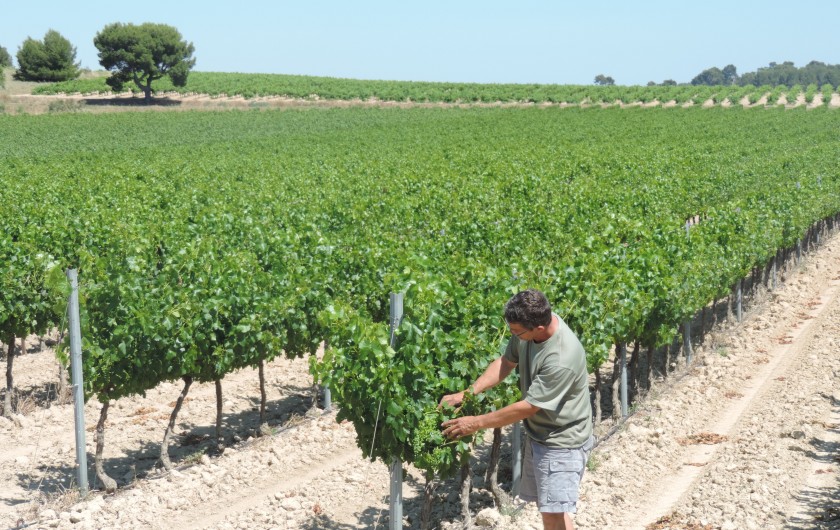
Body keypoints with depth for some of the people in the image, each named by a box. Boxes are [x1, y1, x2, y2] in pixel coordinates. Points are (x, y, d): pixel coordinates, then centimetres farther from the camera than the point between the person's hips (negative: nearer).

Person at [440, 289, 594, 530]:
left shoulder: (562, 360, -35)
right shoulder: (529, 325, -12)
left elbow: (527, 408, -27)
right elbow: (505, 362, 5)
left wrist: (477, 423, -19)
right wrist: (467, 393, -5)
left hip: (562, 442, -8)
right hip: (537, 433, 8)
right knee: (544, 504, 20)